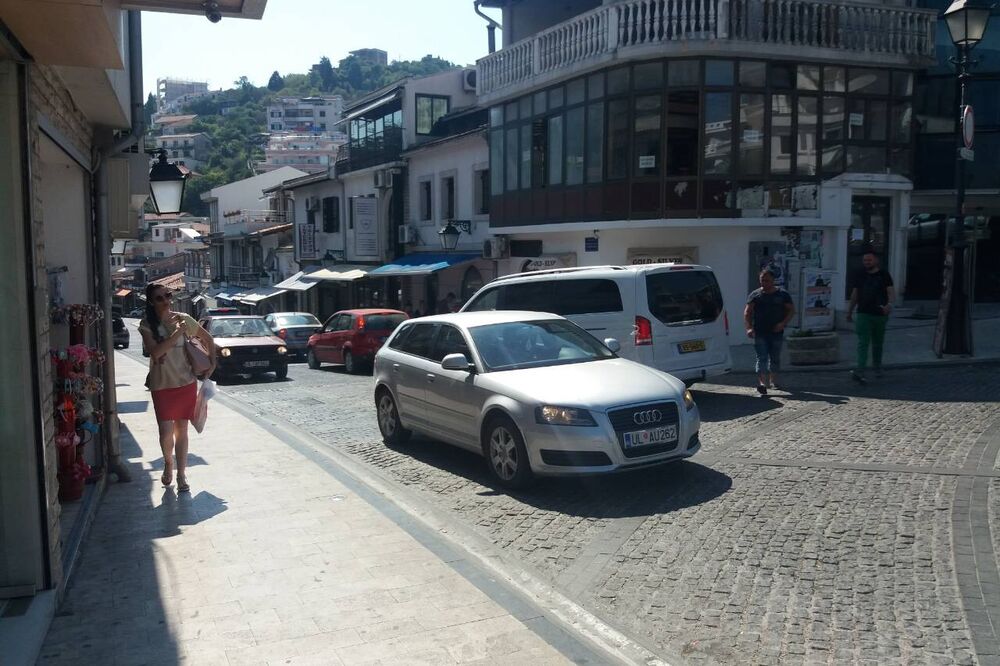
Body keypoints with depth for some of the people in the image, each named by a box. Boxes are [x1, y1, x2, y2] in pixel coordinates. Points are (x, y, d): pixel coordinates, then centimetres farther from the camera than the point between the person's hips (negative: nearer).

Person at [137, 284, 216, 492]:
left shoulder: (183, 319, -1)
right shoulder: (147, 325, -6)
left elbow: (208, 339, 11)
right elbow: (155, 351, -21)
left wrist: (212, 363, 6)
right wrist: (177, 333, -23)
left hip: (186, 383, 2)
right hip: (161, 386, -1)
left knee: (181, 430, 7)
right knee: (166, 431, -7)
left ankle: (181, 474, 18)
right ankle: (168, 463, 24)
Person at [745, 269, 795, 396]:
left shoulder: (782, 294, 6)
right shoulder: (755, 295, 4)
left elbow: (791, 310, 7)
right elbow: (747, 312, -2)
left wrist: (783, 323, -10)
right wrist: (749, 327, -18)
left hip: (776, 332, 2)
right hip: (759, 333, -2)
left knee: (775, 358, 12)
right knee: (762, 358, -10)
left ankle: (773, 381, 28)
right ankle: (762, 383, -21)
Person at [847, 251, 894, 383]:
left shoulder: (884, 275, 1)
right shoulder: (859, 275, 8)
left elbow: (891, 292, -8)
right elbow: (854, 294, 15)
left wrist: (889, 304, -29)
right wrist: (850, 311, 16)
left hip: (880, 314, 0)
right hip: (863, 314, 0)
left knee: (877, 343, 14)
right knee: (863, 343, -12)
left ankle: (877, 367, 33)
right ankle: (860, 372, -23)